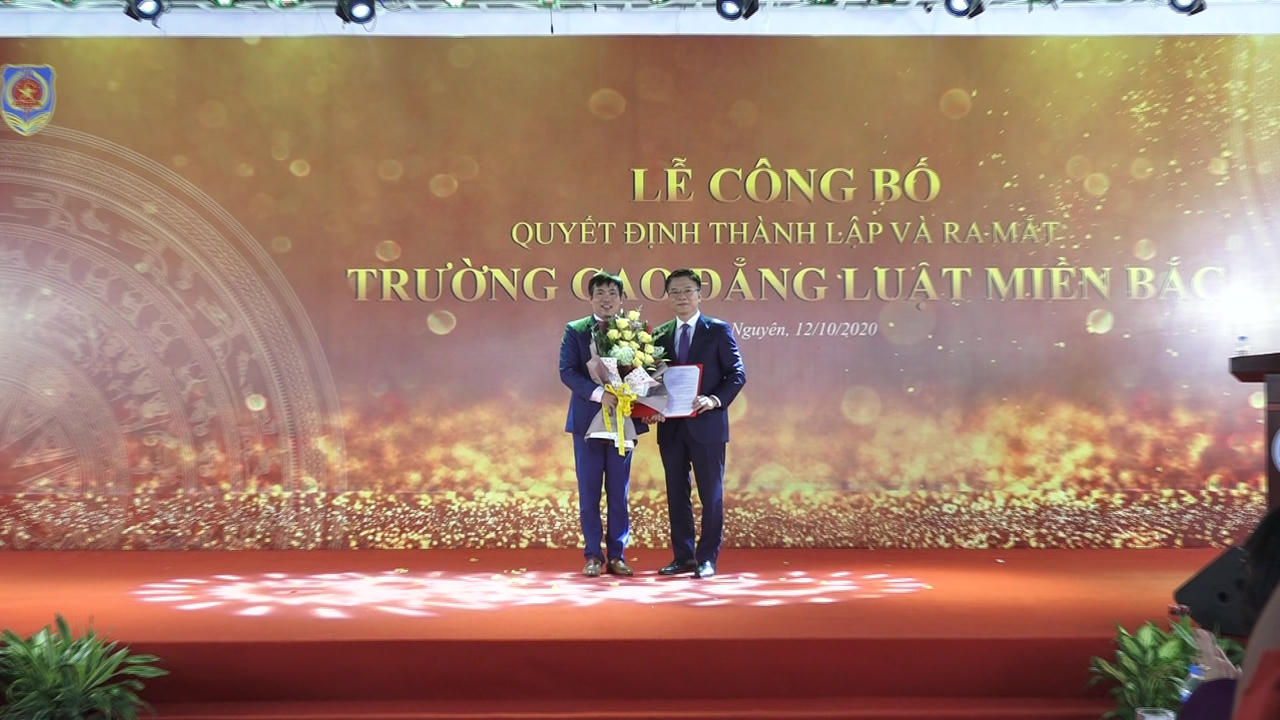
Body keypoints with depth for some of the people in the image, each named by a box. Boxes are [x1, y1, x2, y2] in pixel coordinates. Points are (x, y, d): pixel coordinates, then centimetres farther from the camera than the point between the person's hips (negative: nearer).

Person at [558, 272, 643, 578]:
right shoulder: (575, 331, 3)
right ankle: (593, 556, 12)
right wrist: (598, 394, -20)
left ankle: (617, 555, 14)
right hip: (587, 420, -1)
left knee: (619, 493, 6)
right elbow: (567, 371, -7)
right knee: (589, 493, 4)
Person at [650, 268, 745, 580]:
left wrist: (715, 399, -19)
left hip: (706, 424, -4)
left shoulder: (719, 330, 0)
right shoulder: (659, 334, 12)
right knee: (676, 494, 9)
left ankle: (707, 558, 8)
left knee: (711, 494, 1)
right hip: (671, 426, 4)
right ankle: (683, 556, 18)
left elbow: (737, 373, -4)